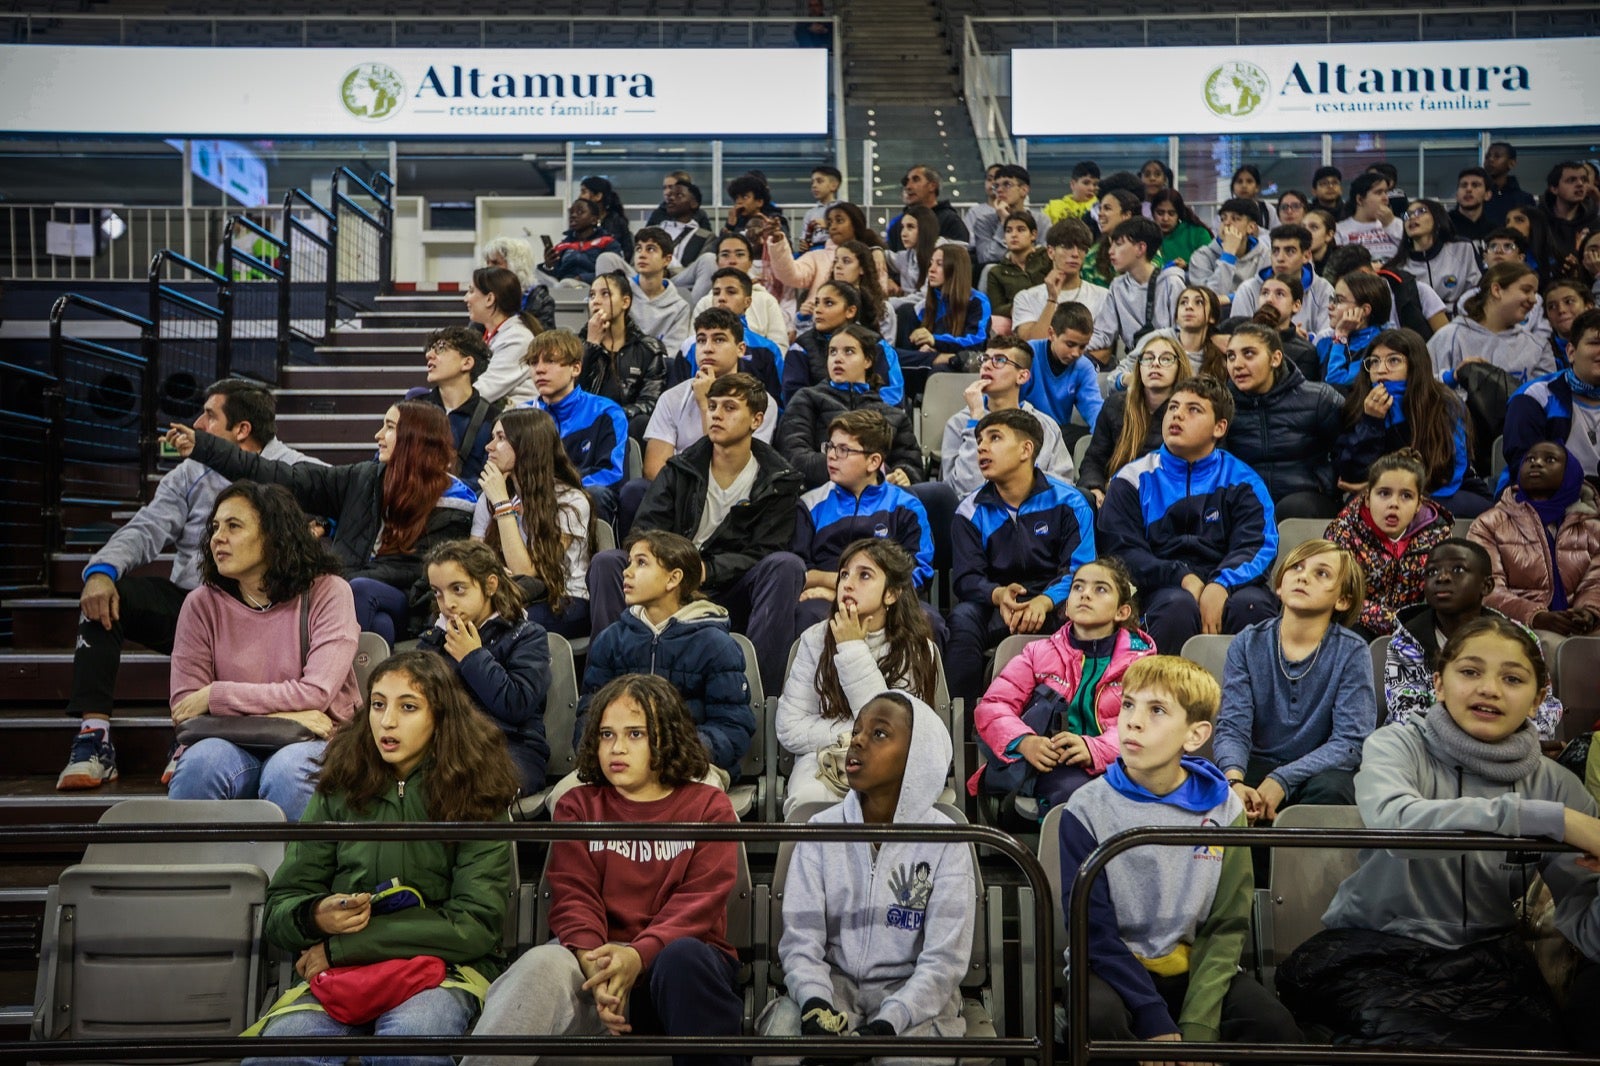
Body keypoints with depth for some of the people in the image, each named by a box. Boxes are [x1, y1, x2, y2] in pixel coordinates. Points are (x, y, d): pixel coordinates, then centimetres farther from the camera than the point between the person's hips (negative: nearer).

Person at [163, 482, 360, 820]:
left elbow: (315, 693, -13)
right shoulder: (202, 604, 5)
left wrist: (214, 696, -10)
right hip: (232, 745, 2)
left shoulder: (327, 592, -3)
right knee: (202, 761, -30)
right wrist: (278, 714, -15)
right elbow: (184, 709, -3)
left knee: (287, 770, -34)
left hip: (311, 743, -2)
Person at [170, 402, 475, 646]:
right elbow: (287, 479, 8)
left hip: (407, 612, -3)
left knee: (360, 590, -34)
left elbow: (413, 572, -9)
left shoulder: (452, 509, -1)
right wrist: (202, 447, 4)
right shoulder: (366, 478, 12)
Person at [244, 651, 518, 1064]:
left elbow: (473, 925, -9)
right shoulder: (340, 789, 8)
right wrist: (315, 918, -15)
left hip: (445, 967, -3)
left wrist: (340, 947, -11)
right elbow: (278, 909, 10)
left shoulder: (476, 798, 0)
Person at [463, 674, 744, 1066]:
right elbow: (574, 895, 1)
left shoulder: (707, 807, 9)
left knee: (683, 956, -37)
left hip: (681, 959, 0)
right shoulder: (578, 806, 15)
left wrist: (638, 955, -24)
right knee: (542, 964, -33)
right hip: (599, 959, 1)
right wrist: (593, 962, -22)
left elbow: (698, 902, -4)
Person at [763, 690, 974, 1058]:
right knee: (781, 1029, -28)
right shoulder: (821, 829, 2)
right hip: (832, 985, 1)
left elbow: (943, 959, -10)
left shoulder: (945, 841, -4)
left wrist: (886, 1024, -25)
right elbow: (800, 939, -4)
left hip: (911, 995, -1)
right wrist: (815, 1004, -23)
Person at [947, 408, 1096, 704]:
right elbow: (965, 578, 0)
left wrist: (1045, 601, -28)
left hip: (1054, 606, -1)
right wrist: (998, 595, -24)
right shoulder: (971, 510, 9)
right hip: (995, 606, 2)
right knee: (962, 618, -31)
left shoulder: (1068, 502, 3)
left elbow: (1080, 570, -6)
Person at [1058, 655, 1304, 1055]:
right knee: (1097, 1017, -33)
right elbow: (1095, 931, -11)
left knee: (1277, 1030, -23)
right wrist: (1157, 1024, -20)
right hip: (1113, 968, -2)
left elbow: (1226, 927, -3)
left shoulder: (1221, 807, -3)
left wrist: (1198, 1025, -16)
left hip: (1195, 966, 2)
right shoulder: (1088, 808, -10)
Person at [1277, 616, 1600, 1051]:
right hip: (1372, 948, -3)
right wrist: (1552, 820, -33)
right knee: (1421, 1041, -31)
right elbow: (1395, 822, -31)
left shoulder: (1556, 784, 3)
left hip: (1486, 958, 3)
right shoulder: (1397, 746, -6)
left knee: (1534, 1044, -25)